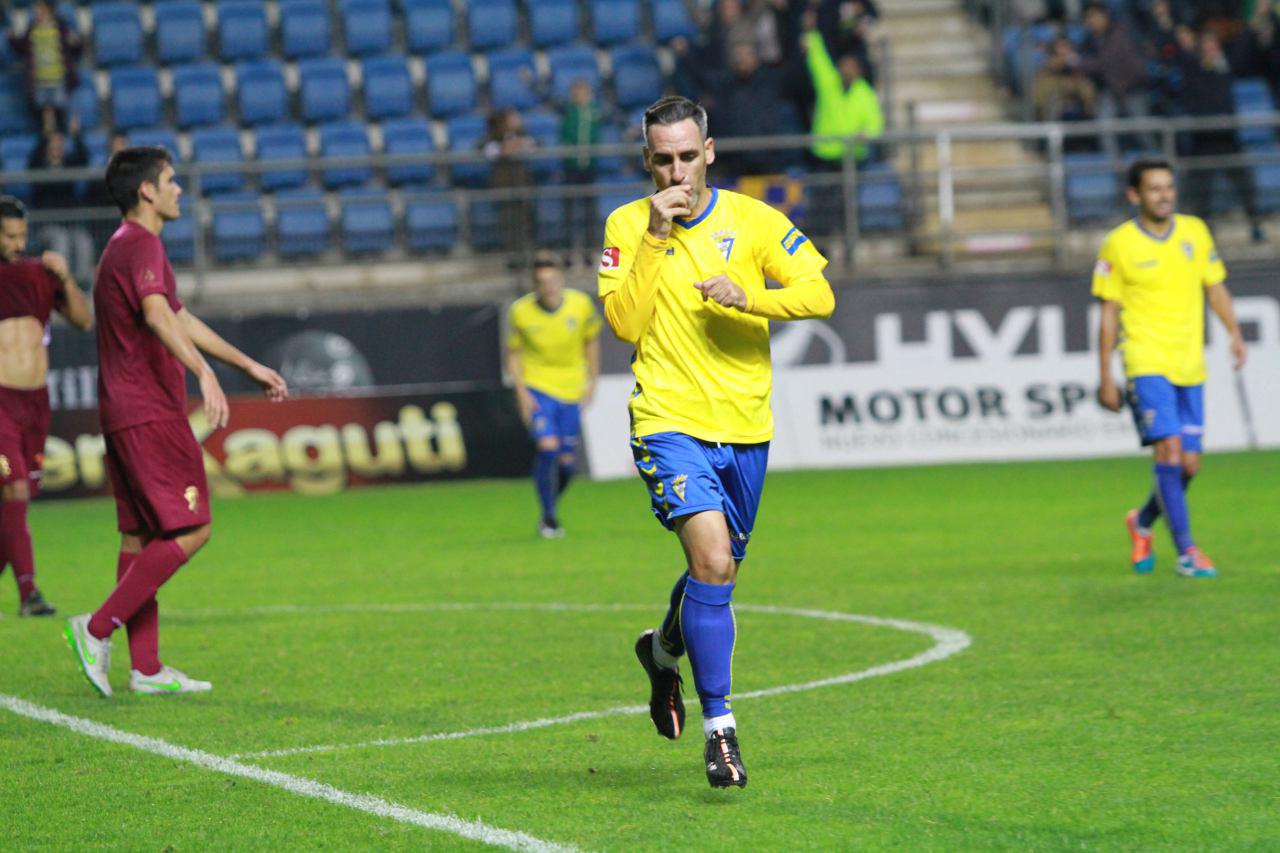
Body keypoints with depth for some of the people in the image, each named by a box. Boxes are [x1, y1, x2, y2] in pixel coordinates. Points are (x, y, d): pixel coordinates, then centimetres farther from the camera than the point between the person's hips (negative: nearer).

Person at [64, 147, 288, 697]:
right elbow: (157, 315, -31)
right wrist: (204, 374, -43)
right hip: (148, 416, -11)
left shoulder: (126, 248, 21)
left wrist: (251, 367, 35)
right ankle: (98, 629, -12)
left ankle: (146, 668, 9)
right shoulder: (141, 246, -12)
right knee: (190, 531, -10)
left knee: (140, 536, 9)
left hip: (126, 416, 11)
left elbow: (182, 321, 31)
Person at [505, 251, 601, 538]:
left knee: (567, 461, 2)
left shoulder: (581, 305, -9)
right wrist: (522, 393, -10)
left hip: (571, 391, 2)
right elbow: (513, 353, 0)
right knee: (548, 446, -21)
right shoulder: (520, 312, -12)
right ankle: (548, 517, -5)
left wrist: (592, 382, 5)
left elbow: (591, 341, 9)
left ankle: (552, 504, 30)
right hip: (537, 387, -2)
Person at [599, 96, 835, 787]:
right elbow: (624, 323, -12)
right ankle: (719, 725, -15)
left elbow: (818, 294, -6)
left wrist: (747, 296, -21)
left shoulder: (751, 219, 1)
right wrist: (654, 237, -18)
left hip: (745, 428, 3)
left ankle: (664, 649, 50)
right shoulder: (627, 225, -1)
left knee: (720, 571, 17)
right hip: (670, 424, -3)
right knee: (712, 560, -22)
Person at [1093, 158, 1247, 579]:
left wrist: (1234, 332, -1)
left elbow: (1215, 287, 16)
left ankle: (1142, 522, 32)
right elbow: (1109, 312, 0)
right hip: (1147, 365, -4)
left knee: (1188, 465, 4)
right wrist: (1106, 378, -1)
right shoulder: (1119, 245, -3)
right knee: (1169, 449, -18)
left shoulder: (1195, 232, 8)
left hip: (1190, 367, 4)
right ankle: (1186, 551, -13)